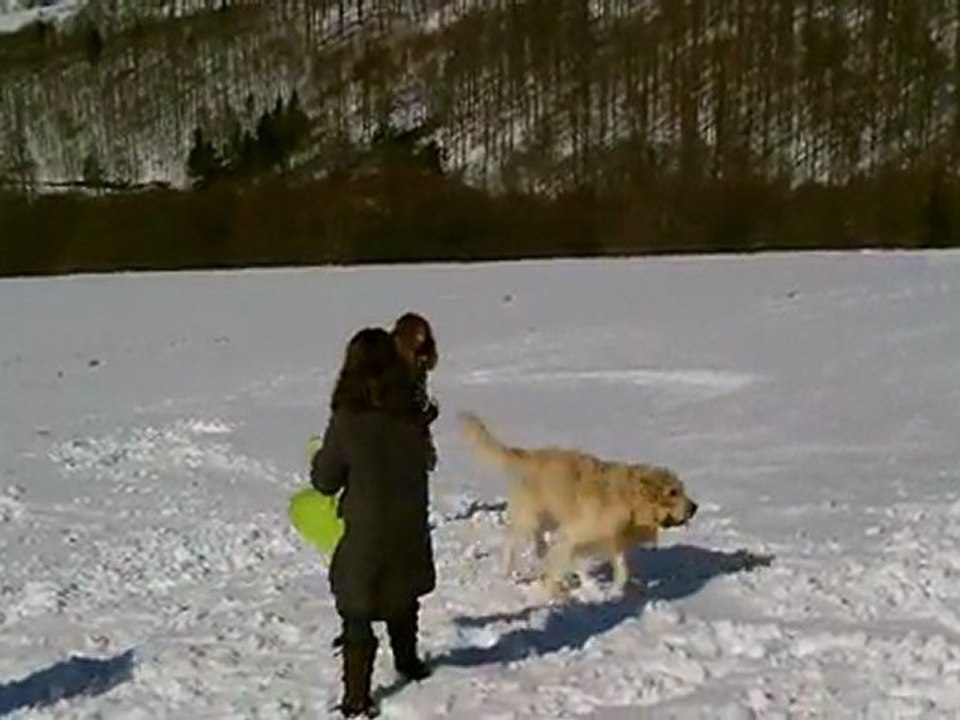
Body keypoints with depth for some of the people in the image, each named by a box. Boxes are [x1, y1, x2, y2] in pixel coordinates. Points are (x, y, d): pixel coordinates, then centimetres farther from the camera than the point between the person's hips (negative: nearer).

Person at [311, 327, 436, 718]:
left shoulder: (348, 420, -18)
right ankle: (407, 661, 44)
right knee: (404, 597, 26)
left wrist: (321, 458, 11)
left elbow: (325, 480, -8)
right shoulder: (411, 414, -8)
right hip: (410, 529, 4)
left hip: (365, 534, -4)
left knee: (357, 612, 6)